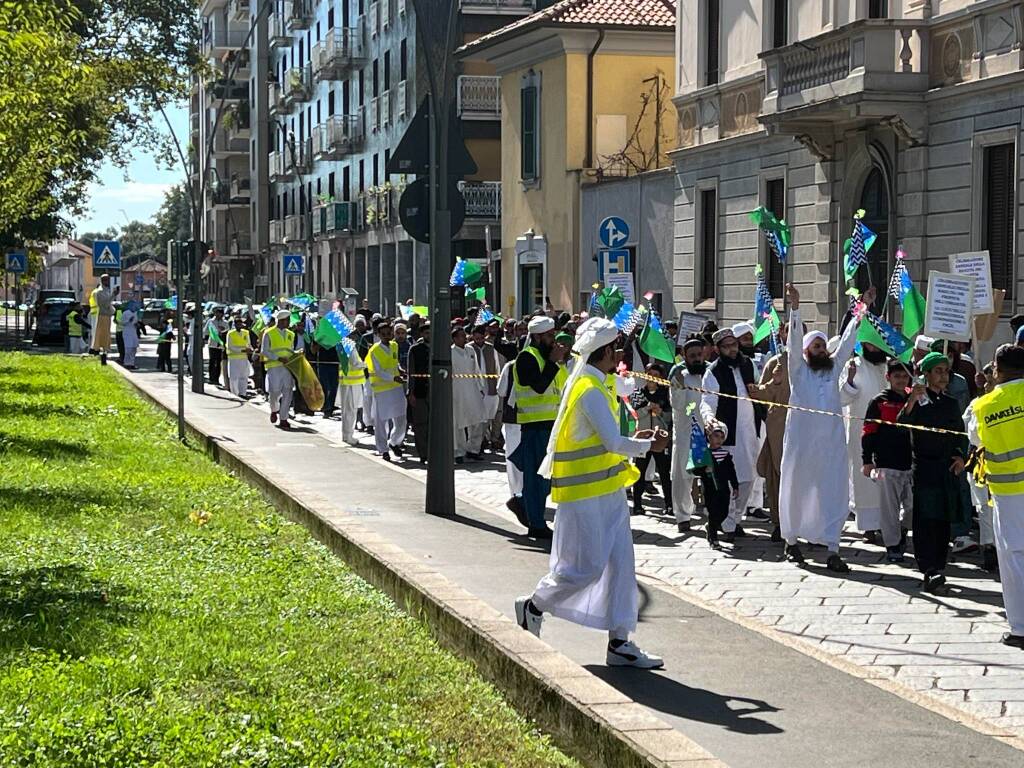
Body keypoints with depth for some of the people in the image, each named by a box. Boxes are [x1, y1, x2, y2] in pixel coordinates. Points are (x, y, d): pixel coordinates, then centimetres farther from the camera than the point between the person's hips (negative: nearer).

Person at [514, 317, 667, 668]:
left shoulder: (592, 384, 13)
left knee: (620, 564, 6)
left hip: (607, 491, 10)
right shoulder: (590, 390, -18)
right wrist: (648, 445, -6)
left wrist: (632, 443, 10)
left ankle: (619, 643, 8)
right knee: (586, 567, -3)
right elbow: (614, 443, -20)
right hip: (586, 493, -10)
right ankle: (533, 606, 19)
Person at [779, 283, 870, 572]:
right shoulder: (799, 369, 3)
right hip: (801, 440, -3)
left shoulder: (833, 368, 13)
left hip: (831, 442, 3)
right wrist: (794, 308, -20)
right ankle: (791, 542, 23)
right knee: (796, 491, 7)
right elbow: (794, 340, -9)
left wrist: (864, 309, 4)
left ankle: (833, 552, -4)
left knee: (834, 494, -4)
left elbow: (848, 340, 10)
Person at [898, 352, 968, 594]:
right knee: (926, 522, -12)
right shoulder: (919, 401, -2)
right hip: (925, 467, -6)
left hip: (948, 469, 6)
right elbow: (901, 424, -19)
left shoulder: (951, 404, 15)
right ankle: (930, 574, -18)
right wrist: (912, 400, -33)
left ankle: (937, 570, 16)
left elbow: (961, 435, 23)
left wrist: (961, 456, 5)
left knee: (943, 522, 8)